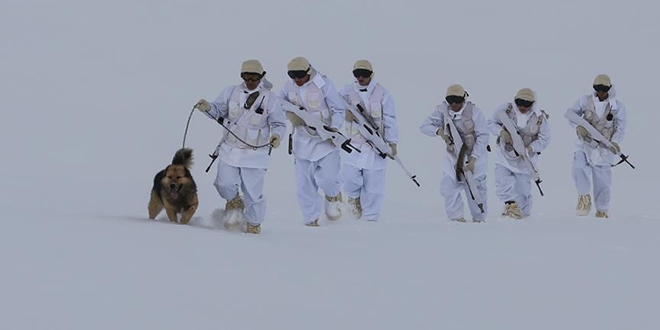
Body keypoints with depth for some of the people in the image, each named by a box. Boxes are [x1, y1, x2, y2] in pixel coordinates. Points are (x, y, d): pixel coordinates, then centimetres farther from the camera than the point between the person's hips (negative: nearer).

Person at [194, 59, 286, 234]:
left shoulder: (270, 99, -6)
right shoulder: (231, 92, 1)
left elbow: (279, 124, 0)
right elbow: (219, 110, 10)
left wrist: (276, 135, -22)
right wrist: (208, 108, -12)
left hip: (255, 153, -2)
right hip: (230, 149, 3)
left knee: (253, 191, 0)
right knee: (225, 183, -5)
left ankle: (254, 223, 22)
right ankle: (234, 202, 30)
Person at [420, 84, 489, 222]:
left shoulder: (474, 112, -20)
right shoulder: (443, 110, -11)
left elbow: (483, 137, -18)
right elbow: (425, 126, -8)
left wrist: (473, 159, -25)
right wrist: (439, 131, -30)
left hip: (475, 155, -3)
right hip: (453, 156, 3)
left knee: (475, 189, -4)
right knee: (448, 186, -7)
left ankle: (479, 219, 14)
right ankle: (456, 217, 7)